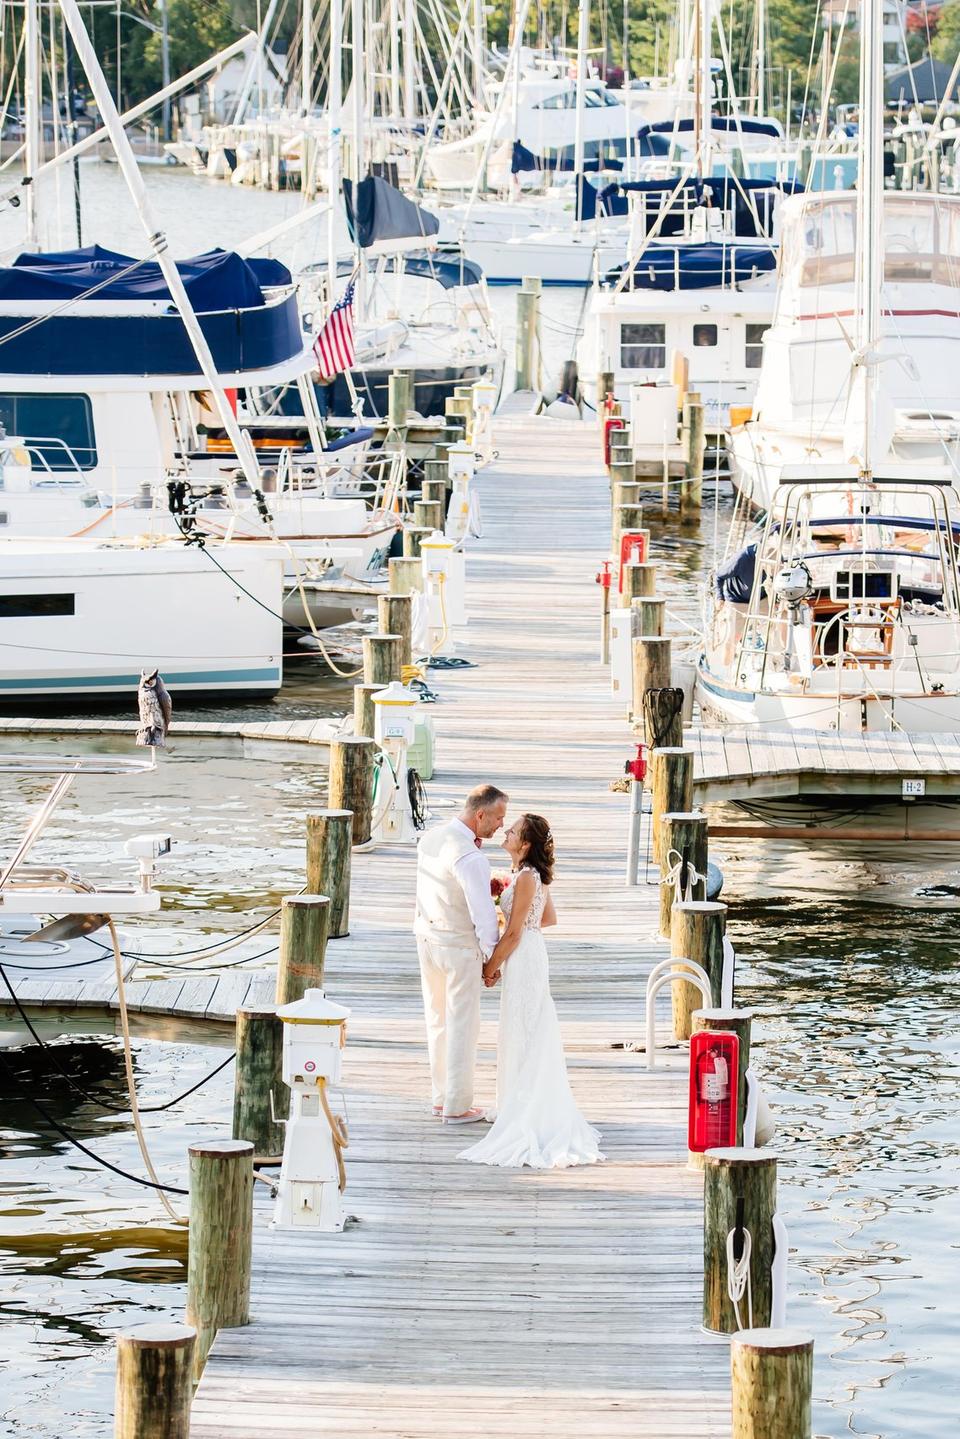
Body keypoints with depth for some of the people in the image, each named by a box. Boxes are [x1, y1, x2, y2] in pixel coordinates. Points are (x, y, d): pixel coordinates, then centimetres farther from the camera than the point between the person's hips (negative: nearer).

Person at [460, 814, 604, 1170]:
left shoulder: (526, 878, -20)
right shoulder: (537, 875, 8)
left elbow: (514, 933, -19)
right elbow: (549, 918, 20)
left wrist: (492, 966, -10)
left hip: (523, 958, -10)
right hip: (532, 953, 10)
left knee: (523, 1037, -3)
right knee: (529, 1037, 15)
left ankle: (525, 1119, 2)